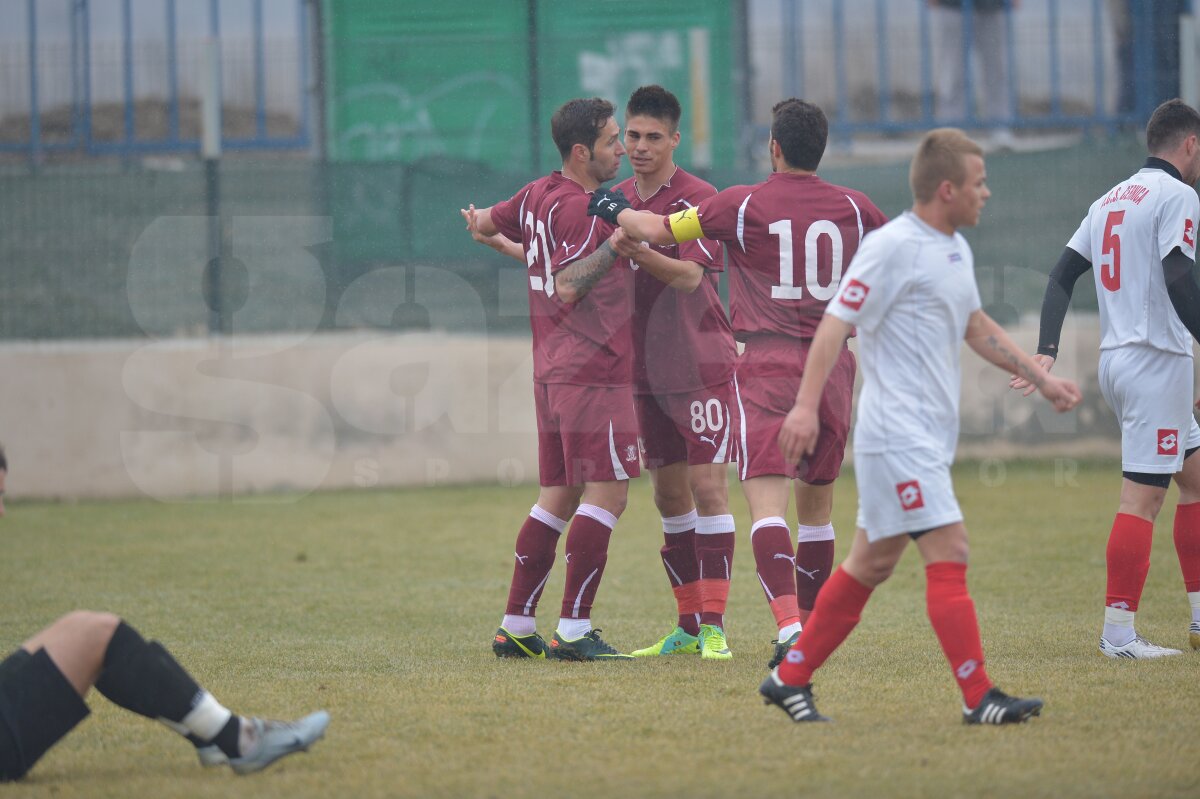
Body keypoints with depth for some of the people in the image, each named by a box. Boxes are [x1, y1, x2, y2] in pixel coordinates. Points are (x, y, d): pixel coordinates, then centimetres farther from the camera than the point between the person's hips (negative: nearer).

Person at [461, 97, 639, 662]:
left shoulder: (538, 195, 12)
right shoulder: (580, 208, -14)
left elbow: (482, 224, 27)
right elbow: (567, 289, -22)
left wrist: (496, 235, 46)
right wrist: (615, 243, -24)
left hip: (553, 370, 10)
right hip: (594, 369, -10)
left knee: (559, 495, 13)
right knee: (606, 493, -9)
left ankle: (516, 626, 13)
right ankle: (573, 631, -12)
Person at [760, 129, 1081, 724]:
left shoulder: (956, 249, 15)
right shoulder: (892, 247, -14)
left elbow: (977, 328, 28)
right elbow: (836, 323, -16)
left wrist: (1042, 379, 25)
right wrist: (806, 404, -25)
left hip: (928, 439, 10)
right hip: (897, 435, -10)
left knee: (872, 563, 11)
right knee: (948, 553, -12)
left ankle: (790, 678, 19)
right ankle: (978, 698, -11)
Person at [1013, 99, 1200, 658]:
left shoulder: (1111, 199, 17)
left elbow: (1062, 274, 12)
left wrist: (1046, 351, 7)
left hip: (1113, 361, 9)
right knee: (1142, 498, -9)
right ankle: (1119, 632, -11)